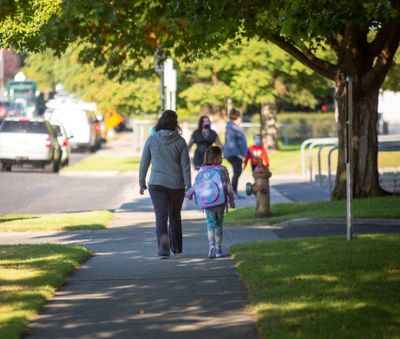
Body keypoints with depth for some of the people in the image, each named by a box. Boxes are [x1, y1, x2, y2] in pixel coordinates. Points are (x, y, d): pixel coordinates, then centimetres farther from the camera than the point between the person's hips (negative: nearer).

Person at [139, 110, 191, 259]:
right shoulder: (180, 141, -3)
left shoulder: (152, 139, -1)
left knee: (161, 216, -5)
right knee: (175, 216, 18)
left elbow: (144, 162, 3)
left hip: (156, 184, -1)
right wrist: (188, 187, 0)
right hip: (176, 185, 1)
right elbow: (185, 166, -3)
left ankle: (163, 248, -26)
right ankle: (176, 248, 29)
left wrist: (142, 182, 14)